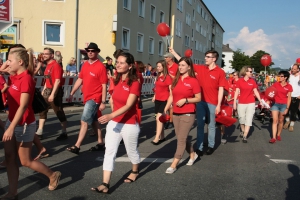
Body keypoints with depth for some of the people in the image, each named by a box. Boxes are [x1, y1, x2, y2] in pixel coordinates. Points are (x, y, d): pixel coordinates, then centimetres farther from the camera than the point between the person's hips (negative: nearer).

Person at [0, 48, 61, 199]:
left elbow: (23, 106, -25)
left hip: (23, 124, -8)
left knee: (25, 161, 5)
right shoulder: (15, 77, 5)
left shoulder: (26, 78, -20)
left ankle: (53, 175, 26)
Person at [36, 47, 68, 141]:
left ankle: (64, 133, 10)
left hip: (55, 91, -9)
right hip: (47, 90, 10)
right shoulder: (48, 65, 14)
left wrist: (52, 94, -26)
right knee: (42, 110, 9)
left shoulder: (56, 65, -15)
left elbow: (57, 81, -22)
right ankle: (39, 133, 14)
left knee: (59, 112, -1)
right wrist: (43, 90, 17)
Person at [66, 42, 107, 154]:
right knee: (93, 121, 15)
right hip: (87, 98, 8)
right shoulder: (85, 65, 9)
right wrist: (72, 93, 12)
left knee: (84, 121, -9)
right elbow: (80, 80, 15)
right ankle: (100, 143, 26)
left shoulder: (101, 66, -12)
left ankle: (77, 146, -4)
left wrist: (103, 102, -15)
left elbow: (104, 86, -13)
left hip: (94, 98, -8)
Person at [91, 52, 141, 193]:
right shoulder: (117, 81, 5)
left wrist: (111, 115, -39)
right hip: (114, 123, 6)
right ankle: (105, 184, 1)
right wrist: (111, 118, 9)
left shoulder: (135, 83, -17)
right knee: (109, 152, -1)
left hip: (129, 125, -6)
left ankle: (135, 172, 44)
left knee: (132, 151, 16)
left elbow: (128, 105, -27)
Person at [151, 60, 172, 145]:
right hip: (157, 100, 8)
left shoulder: (167, 77, -11)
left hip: (164, 100, -7)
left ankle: (157, 138, -12)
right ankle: (162, 137, 19)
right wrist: (154, 96, 15)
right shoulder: (158, 76, 10)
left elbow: (171, 90, -13)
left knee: (158, 118, -13)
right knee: (160, 119, 10)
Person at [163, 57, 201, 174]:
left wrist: (185, 100, -20)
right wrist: (166, 109, 1)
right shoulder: (176, 80, 9)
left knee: (181, 139, -4)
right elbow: (171, 96, 11)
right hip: (176, 114, 6)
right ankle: (193, 155, 38)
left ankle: (174, 165, 2)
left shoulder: (193, 81, -8)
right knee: (181, 138, 15)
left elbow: (198, 98, -6)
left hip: (188, 114, -6)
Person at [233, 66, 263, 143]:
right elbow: (237, 92, -2)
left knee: (248, 120, -4)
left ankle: (245, 136, -1)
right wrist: (234, 103, -5)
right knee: (242, 119, 10)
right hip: (241, 103, -1)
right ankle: (243, 131, 34)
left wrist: (260, 101, -1)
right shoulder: (239, 81, -3)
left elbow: (256, 92, 5)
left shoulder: (253, 81, 2)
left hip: (251, 103, 1)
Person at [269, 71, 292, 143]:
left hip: (283, 105, 0)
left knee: (281, 121, 12)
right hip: (275, 104, 0)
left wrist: (287, 108, -4)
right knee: (275, 121, -5)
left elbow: (289, 98, -1)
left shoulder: (289, 86, -4)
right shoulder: (276, 84, -2)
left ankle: (278, 135, 29)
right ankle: (273, 137, -6)